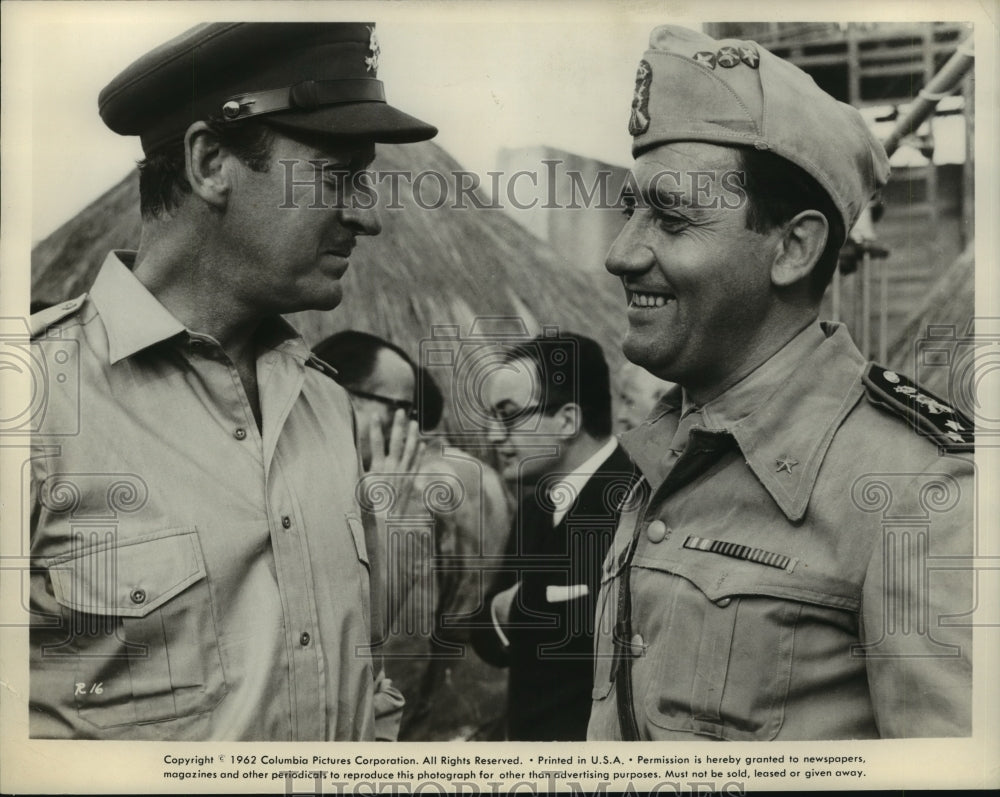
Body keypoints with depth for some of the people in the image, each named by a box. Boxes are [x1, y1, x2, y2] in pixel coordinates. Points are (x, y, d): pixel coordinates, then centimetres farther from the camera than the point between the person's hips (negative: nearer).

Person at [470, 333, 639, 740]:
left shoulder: (630, 503, -18)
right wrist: (500, 614, -13)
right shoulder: (534, 505, 10)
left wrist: (520, 608, -10)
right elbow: (489, 640, 9)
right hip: (530, 730, 8)